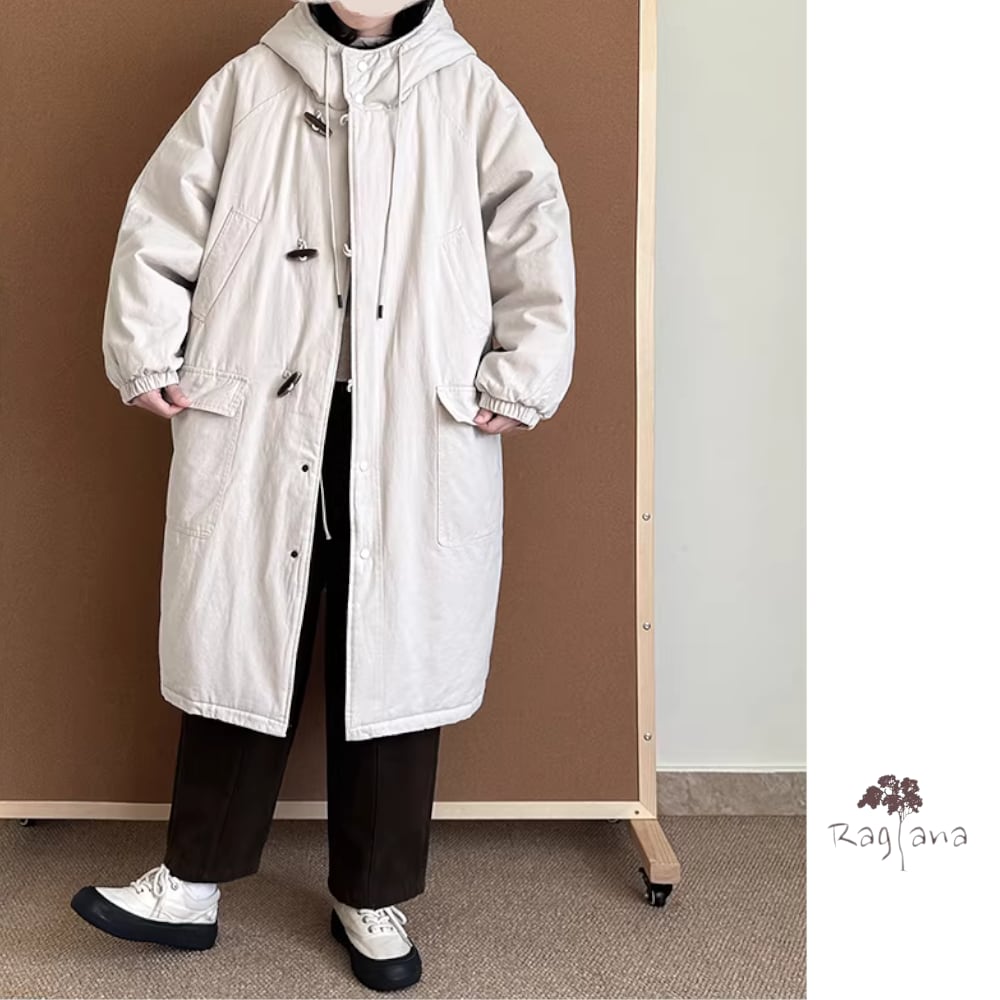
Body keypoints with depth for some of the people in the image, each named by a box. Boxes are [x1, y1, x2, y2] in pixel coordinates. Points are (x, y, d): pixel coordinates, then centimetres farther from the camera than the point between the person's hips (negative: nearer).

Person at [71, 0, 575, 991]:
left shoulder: (471, 94, 8)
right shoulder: (247, 85, 9)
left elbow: (536, 234, 6)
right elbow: (160, 222, 10)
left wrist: (519, 379, 0)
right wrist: (145, 356, 4)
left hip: (417, 437, 0)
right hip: (255, 425, 1)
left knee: (394, 656, 6)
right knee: (240, 639, 8)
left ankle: (372, 897, 24)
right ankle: (192, 880, 25)